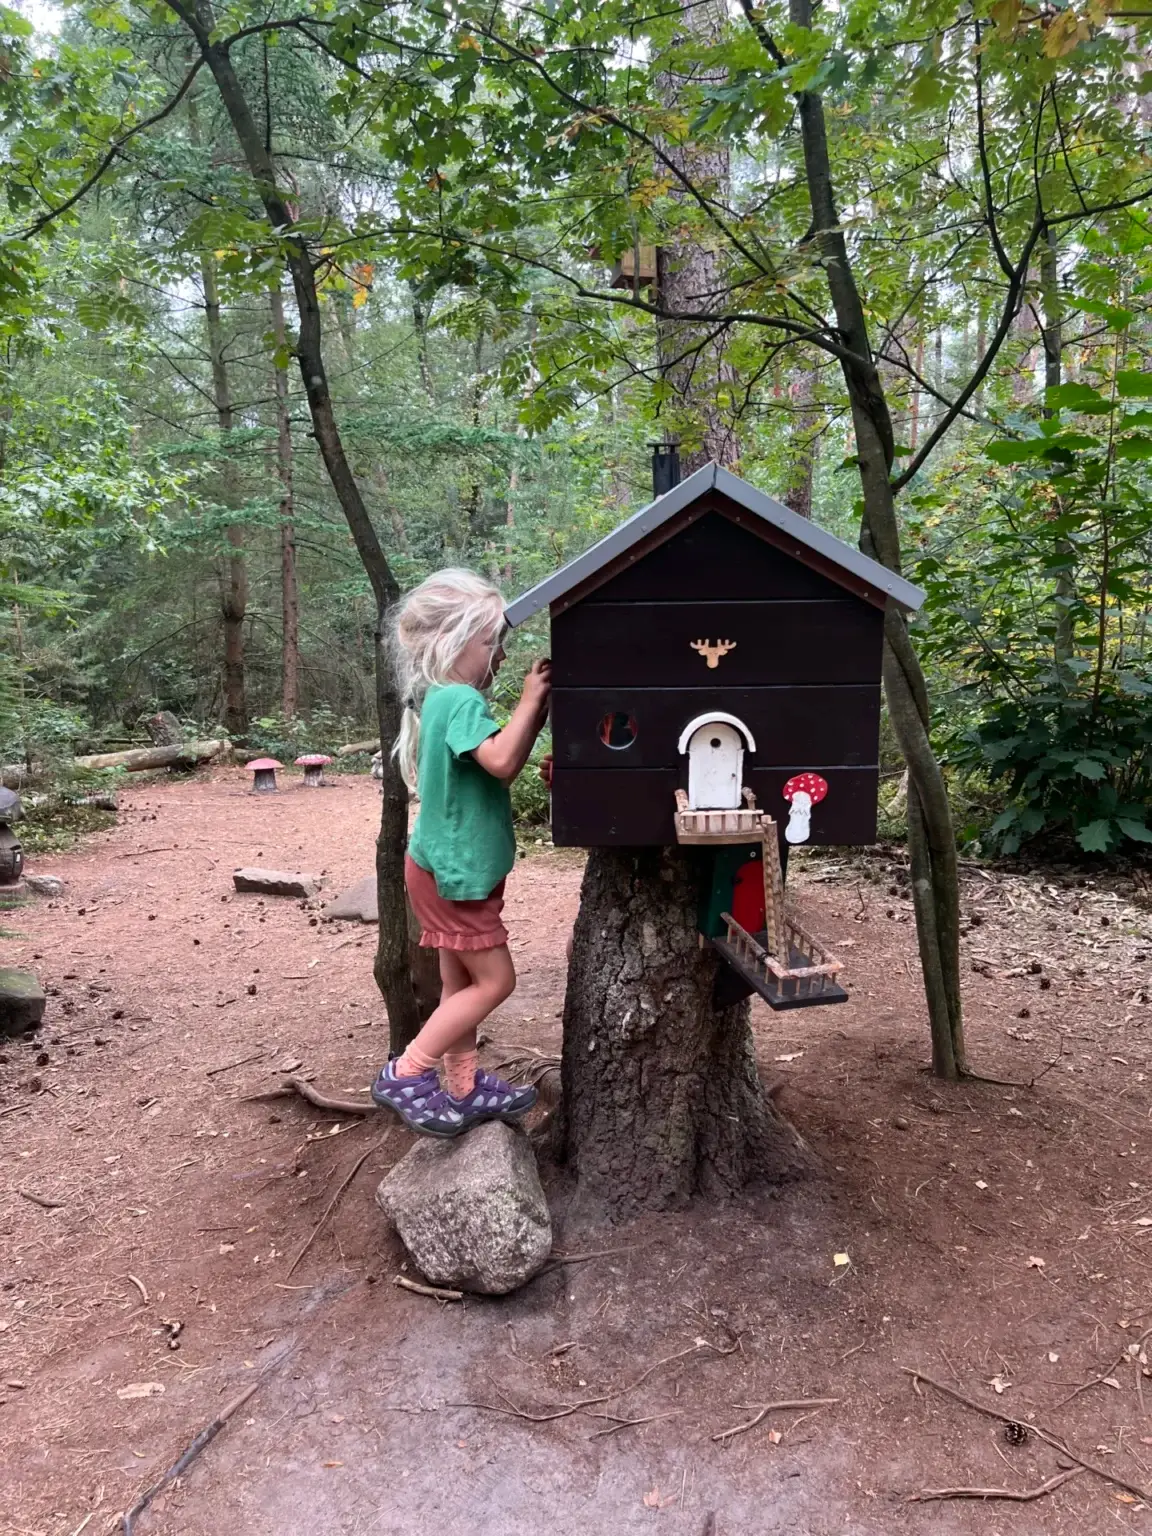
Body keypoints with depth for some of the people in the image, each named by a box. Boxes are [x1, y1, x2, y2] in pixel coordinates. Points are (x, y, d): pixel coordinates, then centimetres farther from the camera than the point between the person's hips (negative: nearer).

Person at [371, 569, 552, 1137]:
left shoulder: (443, 699, 11)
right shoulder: (460, 700, -21)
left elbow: (504, 757, 14)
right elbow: (502, 761, -34)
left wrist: (539, 706, 4)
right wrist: (530, 698, -24)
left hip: (452, 867, 10)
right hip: (454, 871, -10)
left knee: (462, 982, 17)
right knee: (494, 980, -1)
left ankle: (462, 1088, 29)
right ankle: (405, 1075, 4)